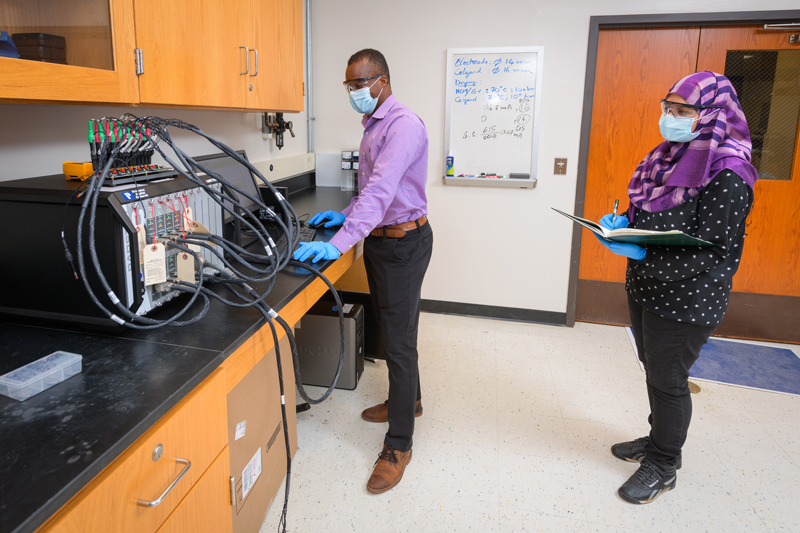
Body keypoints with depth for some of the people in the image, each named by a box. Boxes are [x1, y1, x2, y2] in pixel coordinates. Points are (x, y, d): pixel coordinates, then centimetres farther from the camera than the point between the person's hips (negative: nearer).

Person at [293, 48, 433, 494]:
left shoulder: (403, 125, -20)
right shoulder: (374, 124, 13)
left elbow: (381, 190, -32)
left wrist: (339, 244, -38)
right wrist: (347, 216, 11)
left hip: (403, 243, -10)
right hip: (380, 237, 10)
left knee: (400, 338, -5)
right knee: (391, 327, 20)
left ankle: (398, 446, 7)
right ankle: (407, 399, 41)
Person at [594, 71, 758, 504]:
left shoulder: (727, 174, -20)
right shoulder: (669, 156, 6)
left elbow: (711, 250, -23)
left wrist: (643, 255, -32)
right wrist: (623, 224, -4)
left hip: (686, 300, -8)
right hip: (646, 289, 8)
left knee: (668, 380, 6)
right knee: (654, 371, 21)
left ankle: (663, 466, 28)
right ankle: (659, 439, 43)